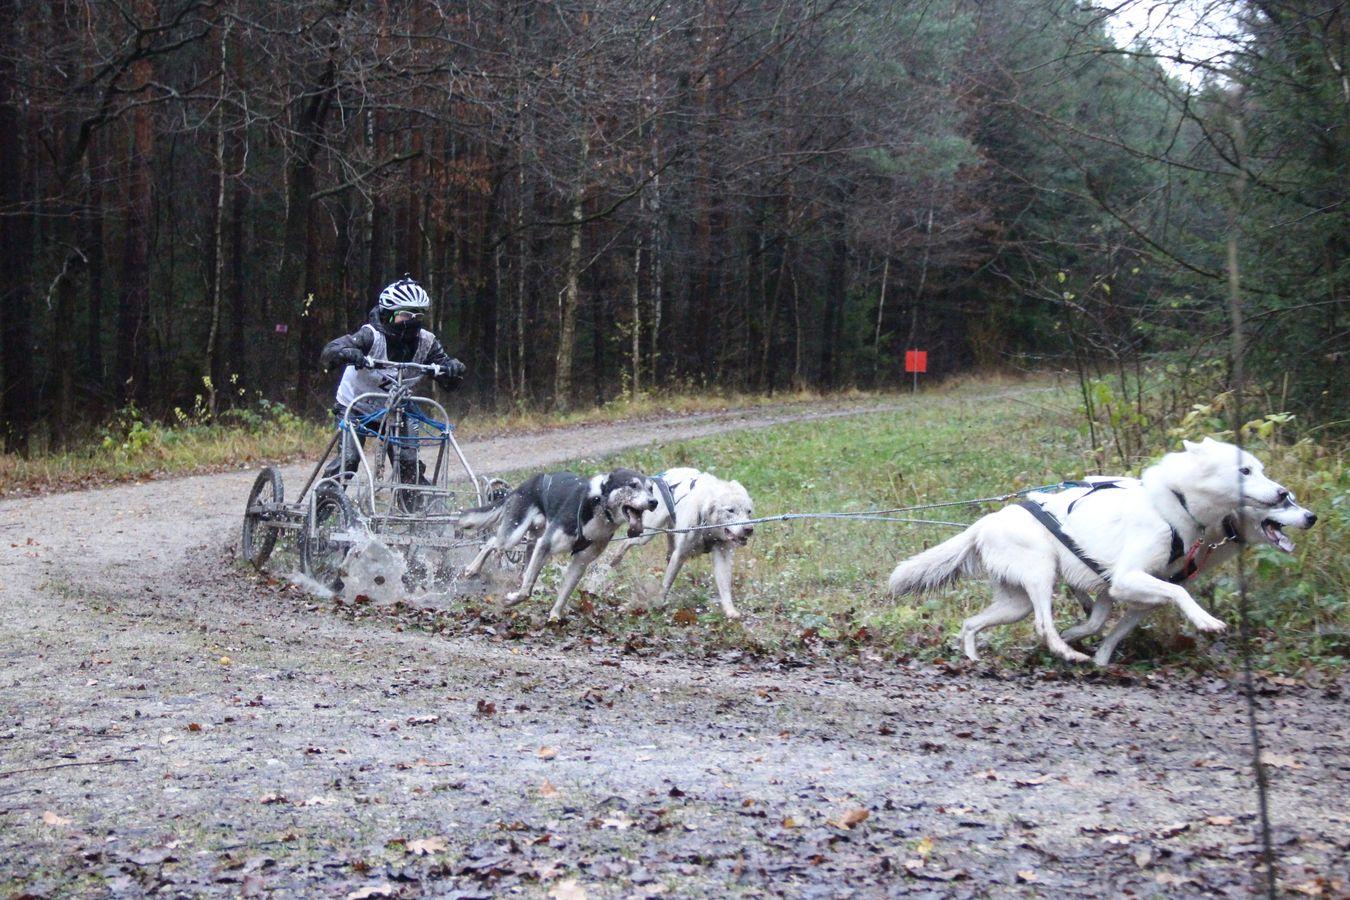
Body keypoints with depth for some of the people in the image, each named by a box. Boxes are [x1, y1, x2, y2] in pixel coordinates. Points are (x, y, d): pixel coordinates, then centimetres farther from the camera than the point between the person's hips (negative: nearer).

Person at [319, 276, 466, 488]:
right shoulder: (372, 335, -25)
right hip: (356, 406, -3)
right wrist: (348, 354, -58)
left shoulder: (426, 342, -14)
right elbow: (329, 351, -35)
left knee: (409, 463, -10)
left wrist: (453, 368, -37)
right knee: (348, 460, -17)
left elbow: (447, 382, -14)